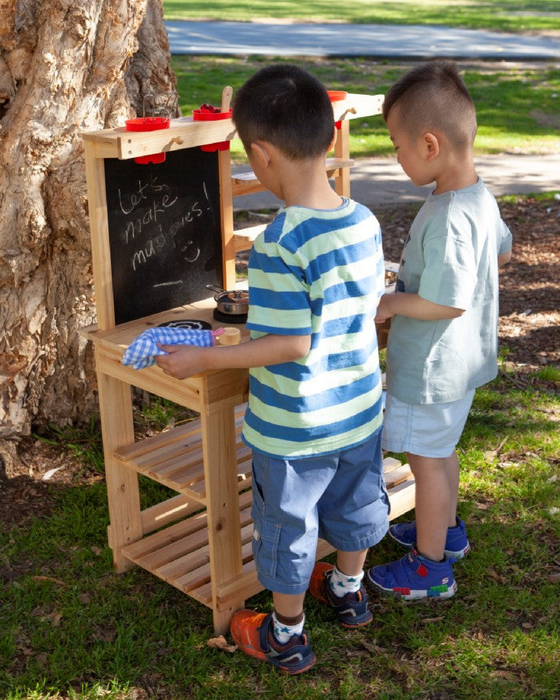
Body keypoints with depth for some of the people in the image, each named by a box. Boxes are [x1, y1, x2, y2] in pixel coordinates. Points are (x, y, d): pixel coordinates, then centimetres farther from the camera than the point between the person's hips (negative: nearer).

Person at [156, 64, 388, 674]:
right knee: (353, 503, 28)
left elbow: (291, 345, -27)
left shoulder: (279, 246, -28)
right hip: (359, 412, 7)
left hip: (293, 428, -7)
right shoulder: (365, 223, -7)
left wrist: (202, 359, -19)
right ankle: (349, 591, 53)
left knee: (287, 527, 14)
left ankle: (286, 638, 35)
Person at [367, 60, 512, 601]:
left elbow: (447, 303, -32)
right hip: (458, 359, 9)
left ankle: (430, 568, 23)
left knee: (427, 459, 7)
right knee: (440, 450, 26)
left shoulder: (447, 218, -32)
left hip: (432, 367, -9)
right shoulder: (479, 197, -1)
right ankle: (447, 529, 47)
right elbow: (502, 252, 16)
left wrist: (392, 303, -17)